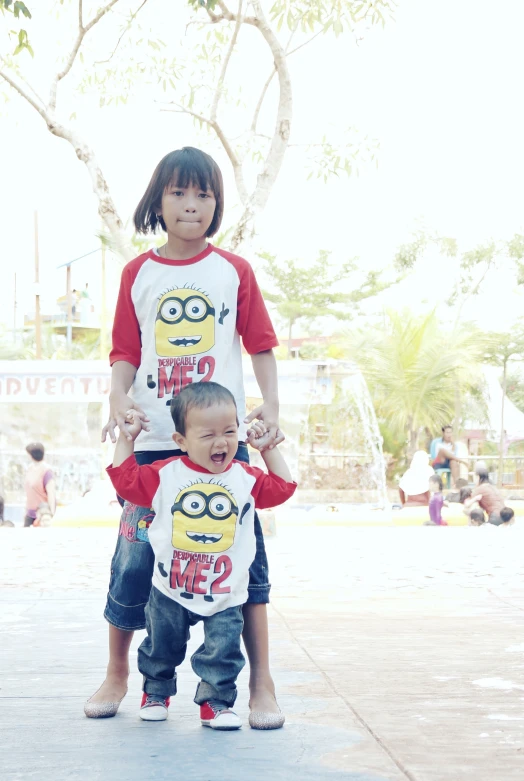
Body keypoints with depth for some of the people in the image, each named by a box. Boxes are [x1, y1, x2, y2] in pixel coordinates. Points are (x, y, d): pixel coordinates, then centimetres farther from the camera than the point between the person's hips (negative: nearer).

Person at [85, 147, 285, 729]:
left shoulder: (234, 270, 6)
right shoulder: (138, 274, 8)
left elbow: (260, 346, 6)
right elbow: (125, 353, 6)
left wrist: (270, 404, -8)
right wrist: (119, 399, -13)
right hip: (154, 440, 1)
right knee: (135, 555, 2)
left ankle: (261, 683, 6)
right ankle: (117, 674, 19)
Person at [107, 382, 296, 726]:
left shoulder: (246, 478, -2)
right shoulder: (164, 474, -7)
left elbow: (283, 487, 8)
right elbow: (124, 478, 0)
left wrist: (269, 448, 4)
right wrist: (127, 438, -2)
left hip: (224, 594, 0)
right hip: (170, 591, 0)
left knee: (223, 651, -4)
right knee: (162, 646, 15)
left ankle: (216, 701, 13)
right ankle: (156, 692, 37)